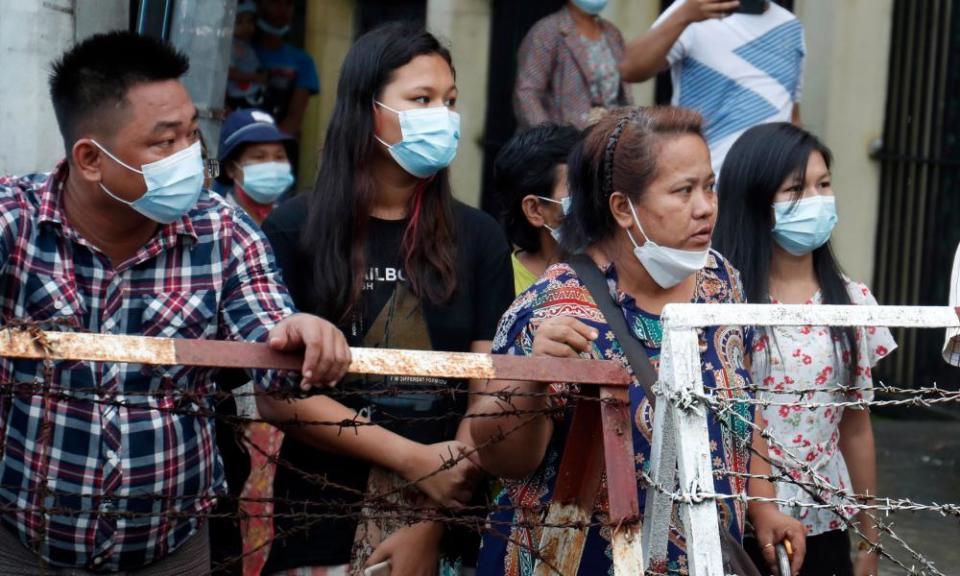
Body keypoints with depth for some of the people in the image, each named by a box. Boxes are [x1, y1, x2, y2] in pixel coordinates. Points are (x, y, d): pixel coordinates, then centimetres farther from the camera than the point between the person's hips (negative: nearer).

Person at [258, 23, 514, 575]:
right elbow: (279, 391, -9)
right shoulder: (296, 231, -3)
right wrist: (415, 460, -16)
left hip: (446, 520, 2)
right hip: (324, 519, -1)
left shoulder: (479, 238, 3)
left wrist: (430, 527, -13)